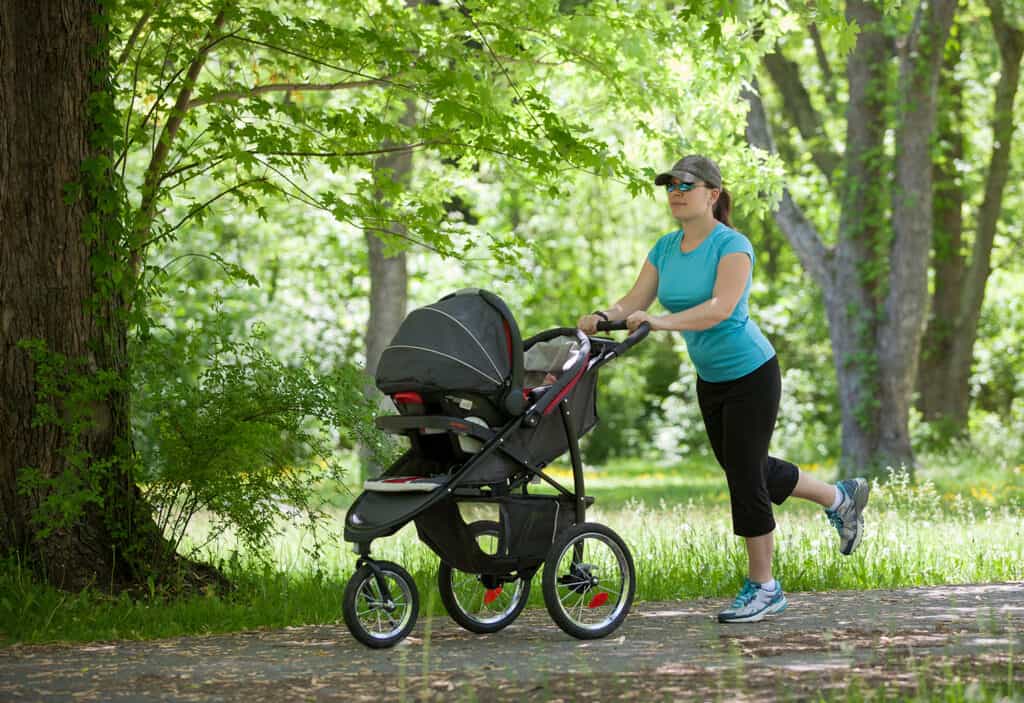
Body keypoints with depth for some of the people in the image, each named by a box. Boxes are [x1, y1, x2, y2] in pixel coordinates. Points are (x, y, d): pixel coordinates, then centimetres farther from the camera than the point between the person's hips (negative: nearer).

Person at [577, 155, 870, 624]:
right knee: (750, 469, 18)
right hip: (709, 378, 8)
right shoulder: (665, 249, 3)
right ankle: (840, 498, 41)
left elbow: (720, 307, -33)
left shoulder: (732, 246, -19)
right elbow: (634, 302, -3)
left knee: (746, 478, -5)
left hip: (750, 373, -8)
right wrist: (602, 317, -24)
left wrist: (661, 322, -45)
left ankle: (763, 588, 8)